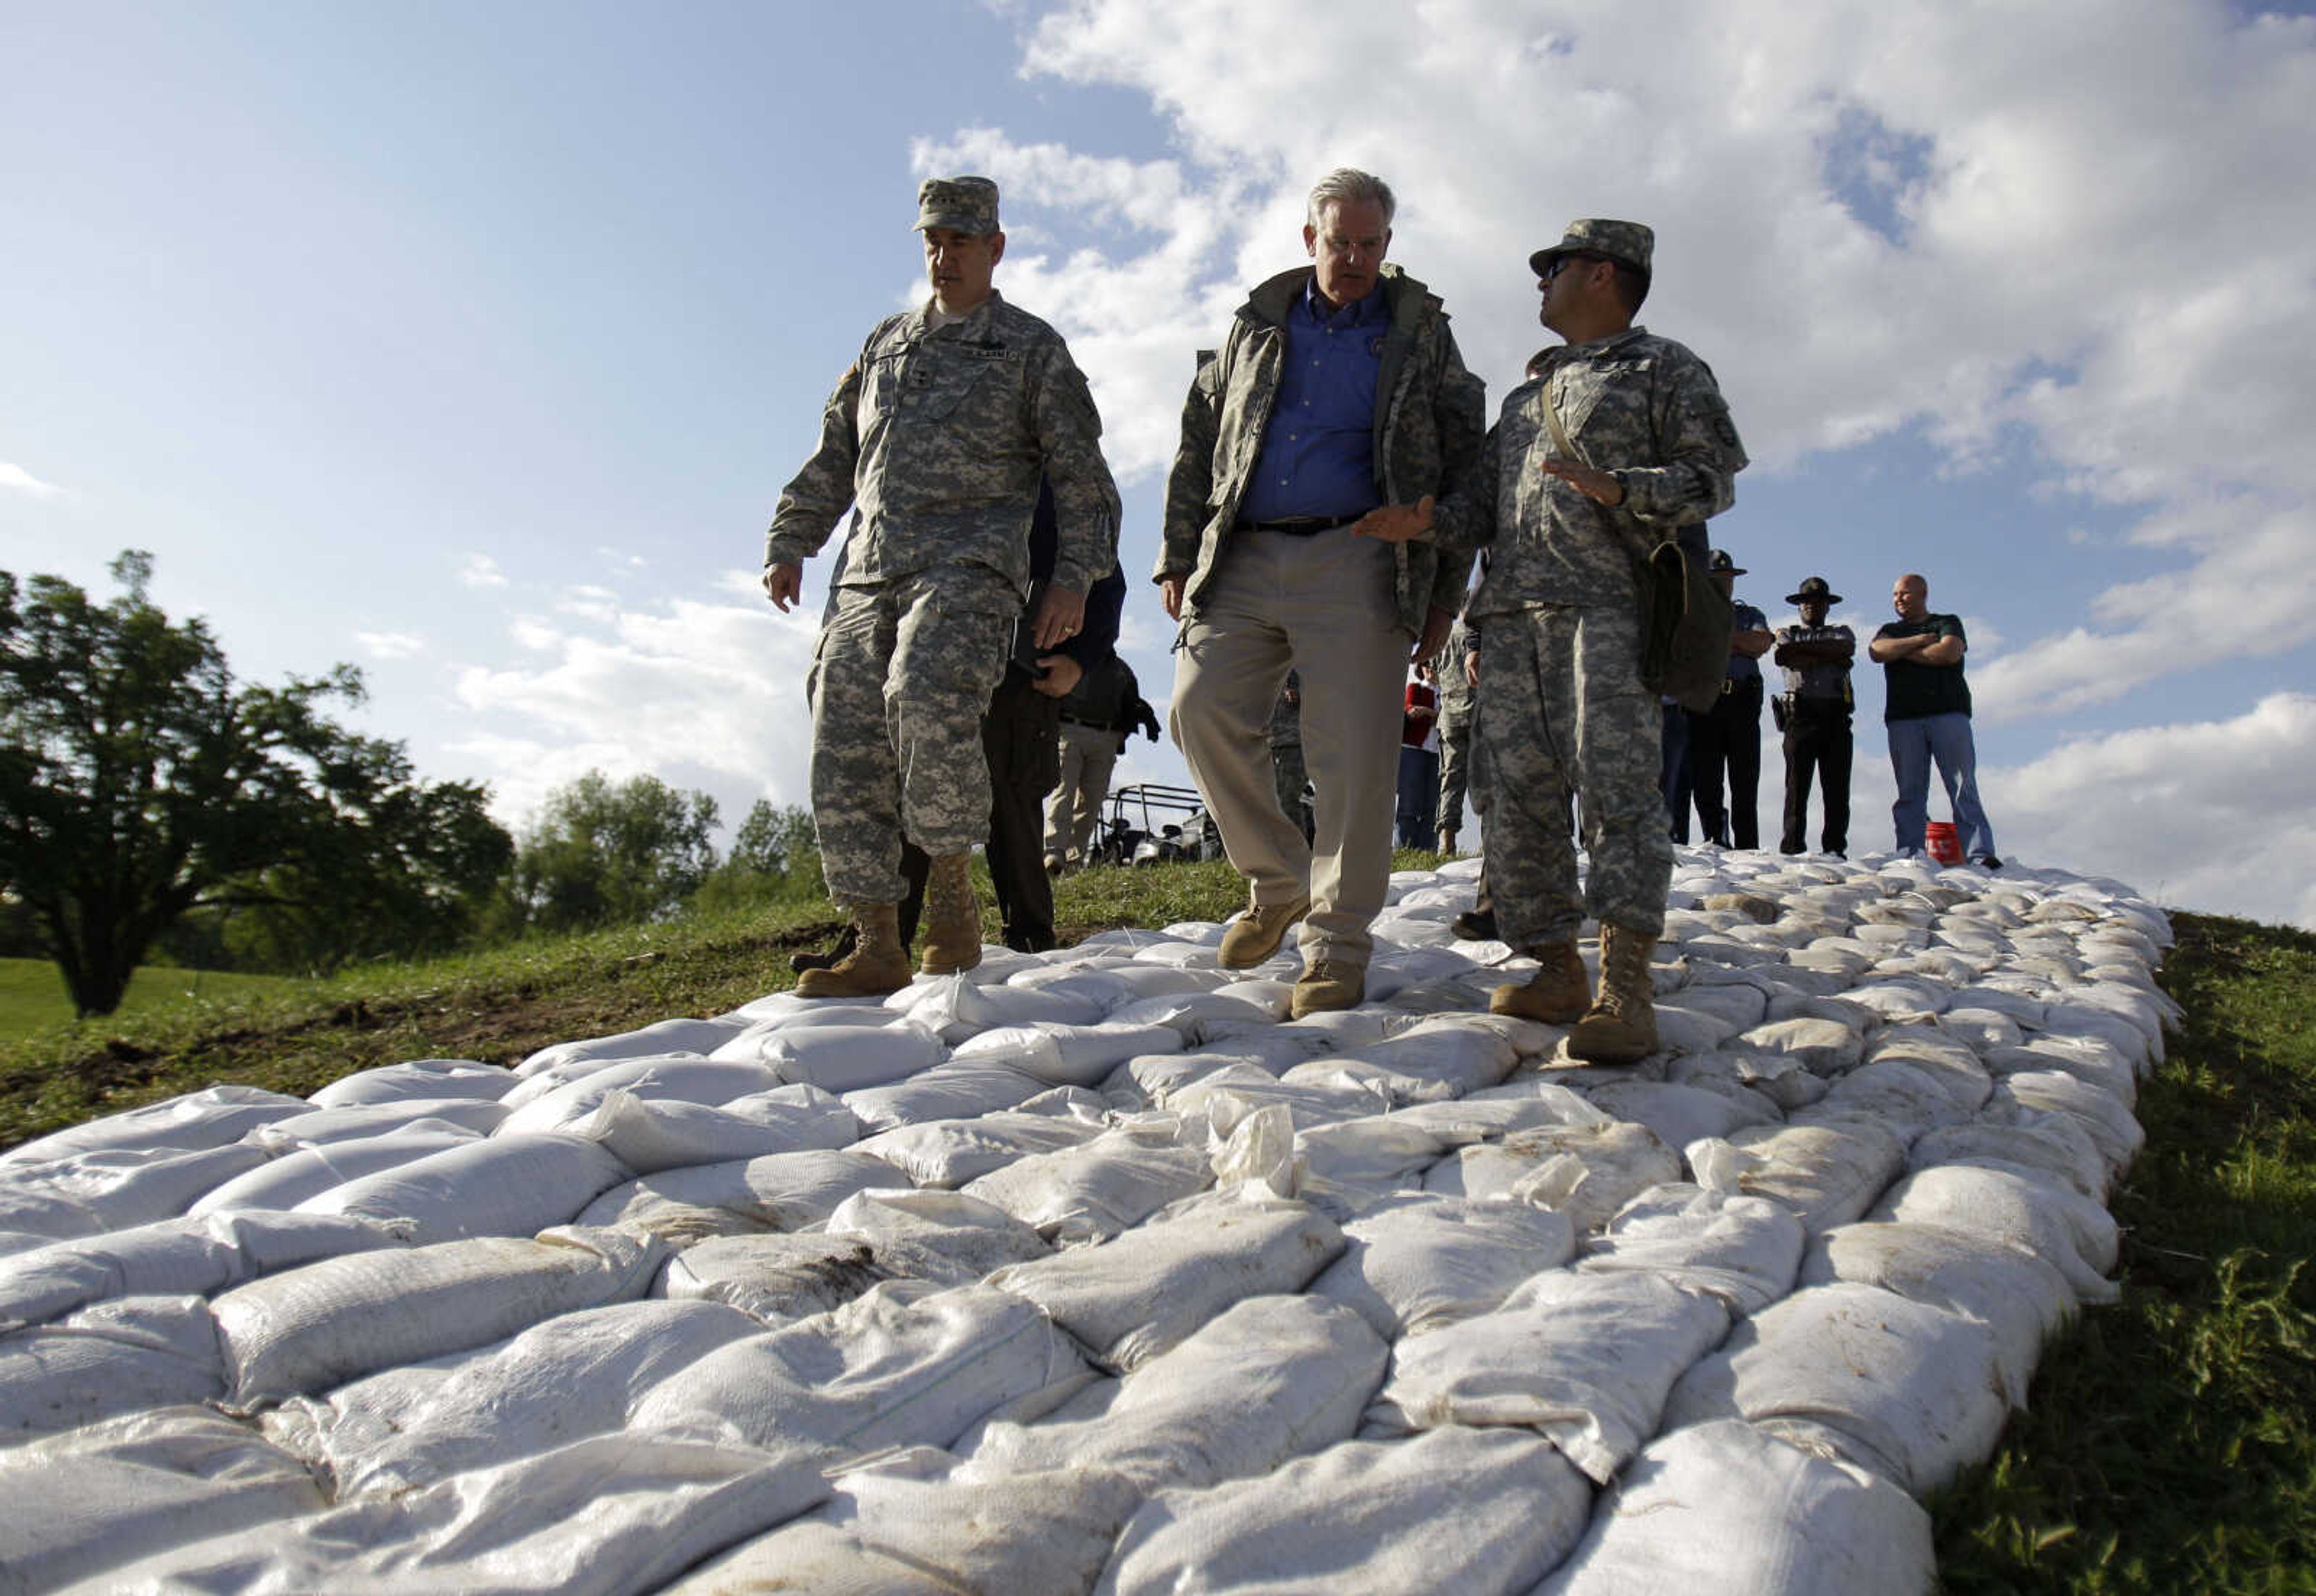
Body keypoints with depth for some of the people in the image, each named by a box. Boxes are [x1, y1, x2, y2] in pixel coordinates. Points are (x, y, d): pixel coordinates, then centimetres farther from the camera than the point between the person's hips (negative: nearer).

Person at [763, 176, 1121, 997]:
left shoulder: (1032, 348, 11)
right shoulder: (885, 344, 25)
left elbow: (1082, 477, 6)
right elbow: (832, 459, 28)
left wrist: (1075, 578, -6)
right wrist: (790, 543, 17)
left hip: (970, 565, -5)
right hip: (868, 576, 5)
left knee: (928, 699, -33)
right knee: (845, 754, -5)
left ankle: (952, 892, -17)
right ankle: (877, 947, 1)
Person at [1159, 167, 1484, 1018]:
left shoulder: (1421, 333, 12)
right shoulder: (1259, 321, 18)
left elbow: (1461, 466, 11)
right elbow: (1199, 442, 19)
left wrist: (1444, 592, 3)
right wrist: (1179, 556, 11)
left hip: (1354, 561, -2)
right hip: (1244, 559, 3)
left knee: (1353, 751, -10)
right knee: (1202, 707, -14)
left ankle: (1336, 946, -1)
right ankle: (1277, 882, 6)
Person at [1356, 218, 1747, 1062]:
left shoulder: (1664, 368, 13)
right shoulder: (1525, 395, 32)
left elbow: (1714, 475, 0)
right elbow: (1483, 504, 25)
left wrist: (1616, 488, -17)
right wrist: (1425, 521, 4)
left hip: (1607, 605, -6)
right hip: (1512, 613, 7)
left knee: (1614, 785, -17)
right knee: (1518, 795, -1)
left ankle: (1625, 990, -20)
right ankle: (1556, 971, 4)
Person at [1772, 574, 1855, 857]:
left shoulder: (1841, 632, 23)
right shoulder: (1788, 633, 21)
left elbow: (1847, 648, -2)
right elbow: (1784, 656, -3)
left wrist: (1803, 647, -3)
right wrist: (1830, 657, -1)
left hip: (1835, 715, 1)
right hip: (1800, 713, -1)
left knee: (1837, 785, -3)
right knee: (1797, 783, -6)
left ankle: (1835, 847, -2)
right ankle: (1792, 847, -7)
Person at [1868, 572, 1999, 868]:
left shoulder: (1948, 623, 17)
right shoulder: (1890, 631, 25)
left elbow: (1950, 652, -4)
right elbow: (1877, 652, 2)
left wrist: (1904, 653, 3)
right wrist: (1920, 640, -2)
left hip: (1949, 713, -2)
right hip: (1903, 720, 2)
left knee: (1964, 788, -10)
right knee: (1910, 793, -5)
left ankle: (1980, 855, -16)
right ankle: (1910, 857, -9)